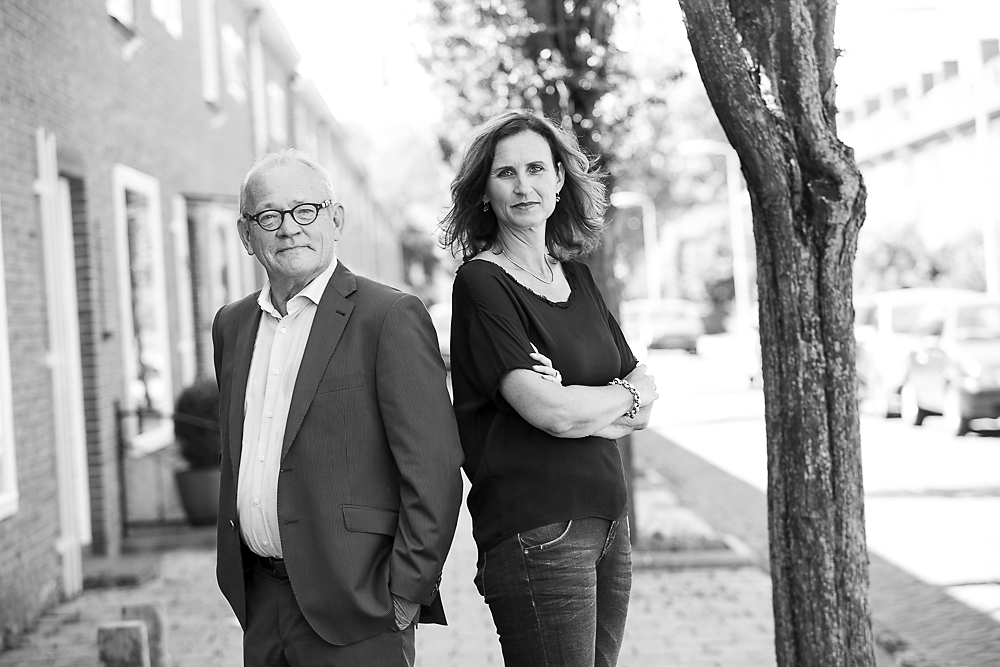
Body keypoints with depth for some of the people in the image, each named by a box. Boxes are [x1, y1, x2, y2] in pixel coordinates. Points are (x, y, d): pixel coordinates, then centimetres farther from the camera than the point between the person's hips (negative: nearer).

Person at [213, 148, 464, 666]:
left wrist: (405, 594, -12)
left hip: (352, 606, -6)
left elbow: (434, 472, -13)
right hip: (261, 600, 6)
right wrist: (235, 572, 15)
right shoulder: (232, 326, 12)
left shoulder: (391, 318, -9)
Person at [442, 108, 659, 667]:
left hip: (607, 522, 7)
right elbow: (549, 411, -17)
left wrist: (580, 409, -9)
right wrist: (628, 396, 1)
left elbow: (643, 409, 11)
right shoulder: (482, 283, -8)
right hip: (535, 531, -7)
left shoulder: (576, 276, 14)